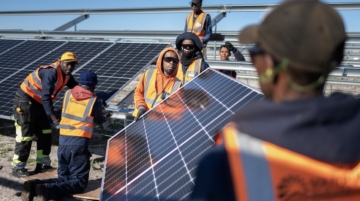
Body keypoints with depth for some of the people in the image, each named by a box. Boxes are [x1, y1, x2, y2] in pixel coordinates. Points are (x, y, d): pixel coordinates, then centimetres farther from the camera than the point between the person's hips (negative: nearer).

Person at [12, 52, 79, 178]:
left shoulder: (66, 75, 2)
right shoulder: (51, 72, -27)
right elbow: (46, 97, -31)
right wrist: (54, 118, -32)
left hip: (38, 102, 9)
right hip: (25, 100, -9)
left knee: (45, 134, 10)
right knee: (25, 136, -4)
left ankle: (43, 164, 21)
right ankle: (17, 167, 8)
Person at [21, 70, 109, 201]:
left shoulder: (68, 94, 10)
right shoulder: (94, 101, 0)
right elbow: (99, 121, 18)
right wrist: (106, 118, 43)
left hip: (63, 141, 6)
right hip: (79, 143, -5)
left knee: (63, 179, 16)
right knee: (79, 182, 0)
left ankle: (34, 185, -8)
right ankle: (48, 190, -24)